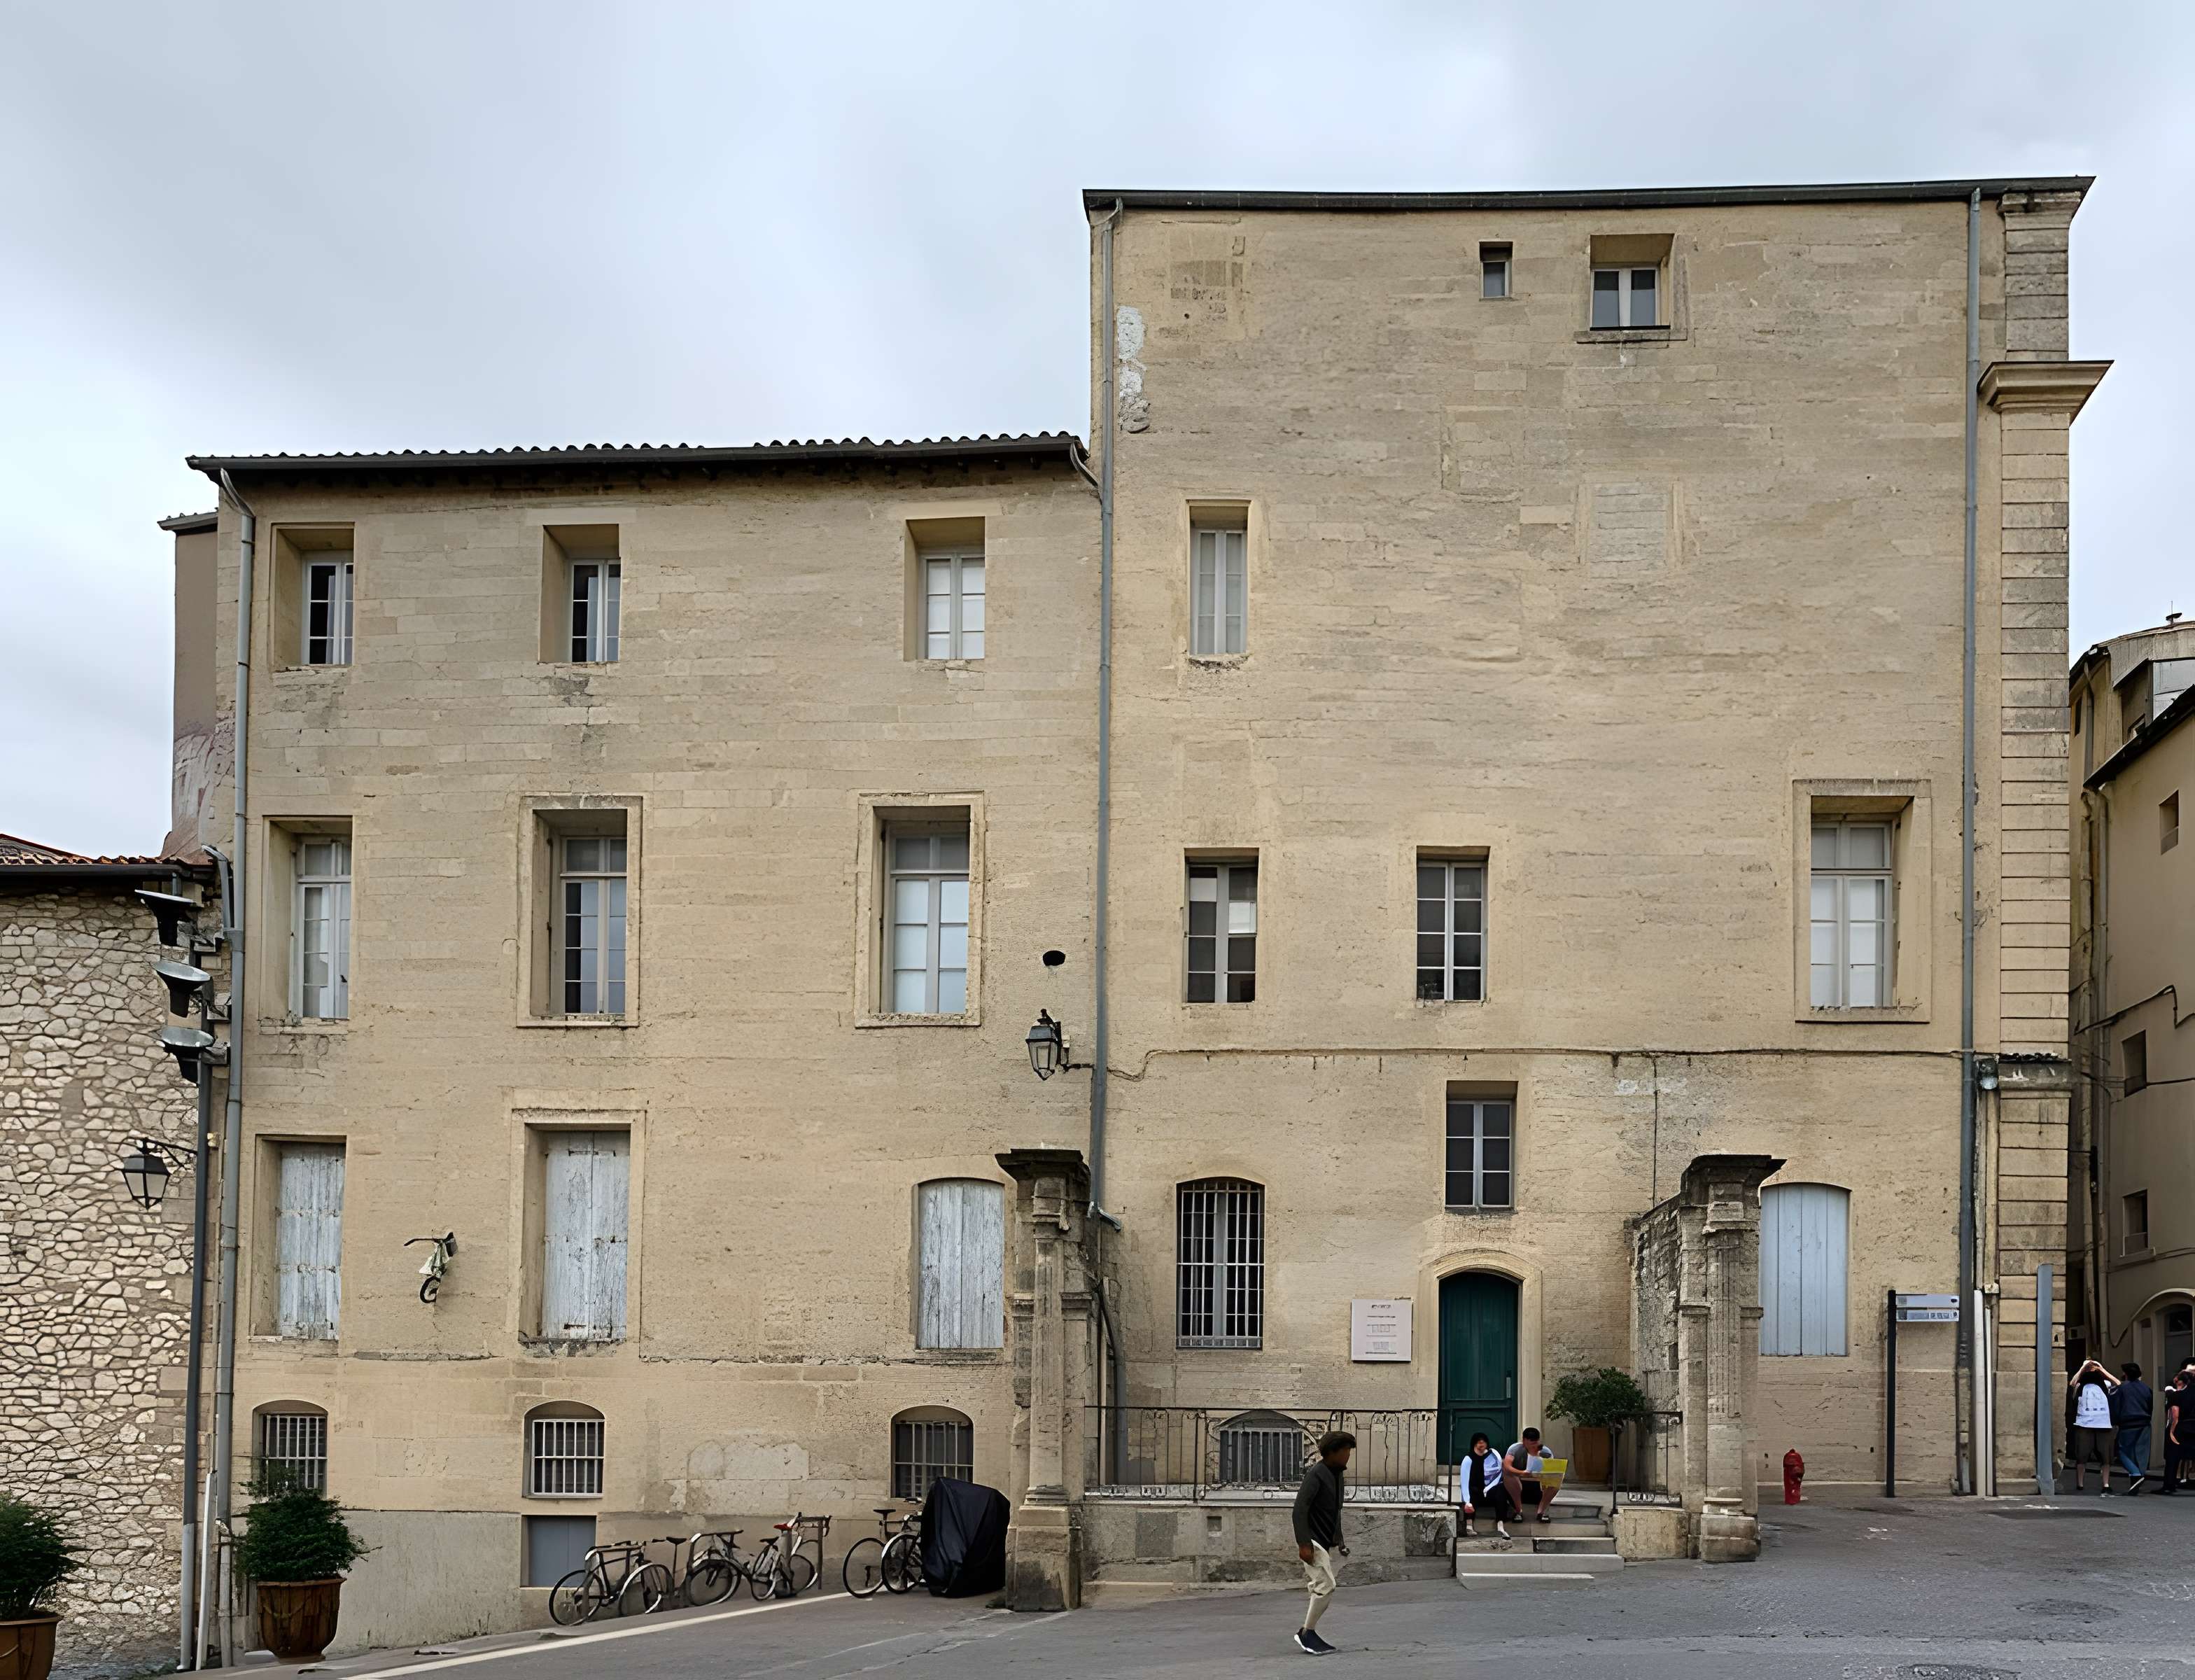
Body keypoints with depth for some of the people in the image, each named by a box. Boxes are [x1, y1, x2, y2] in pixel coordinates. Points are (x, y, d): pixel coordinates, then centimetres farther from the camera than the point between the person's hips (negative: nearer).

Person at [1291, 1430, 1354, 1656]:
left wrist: (1339, 1542, 21)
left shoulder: (1337, 1475, 14)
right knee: (1325, 1586, -15)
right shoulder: (1316, 1474, -15)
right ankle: (1307, 1633, -4)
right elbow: (1300, 1508, -20)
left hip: (1328, 1542, 9)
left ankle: (1307, 1633, 14)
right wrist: (1304, 1544, -25)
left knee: (1322, 1590, 7)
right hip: (1313, 1541, -9)